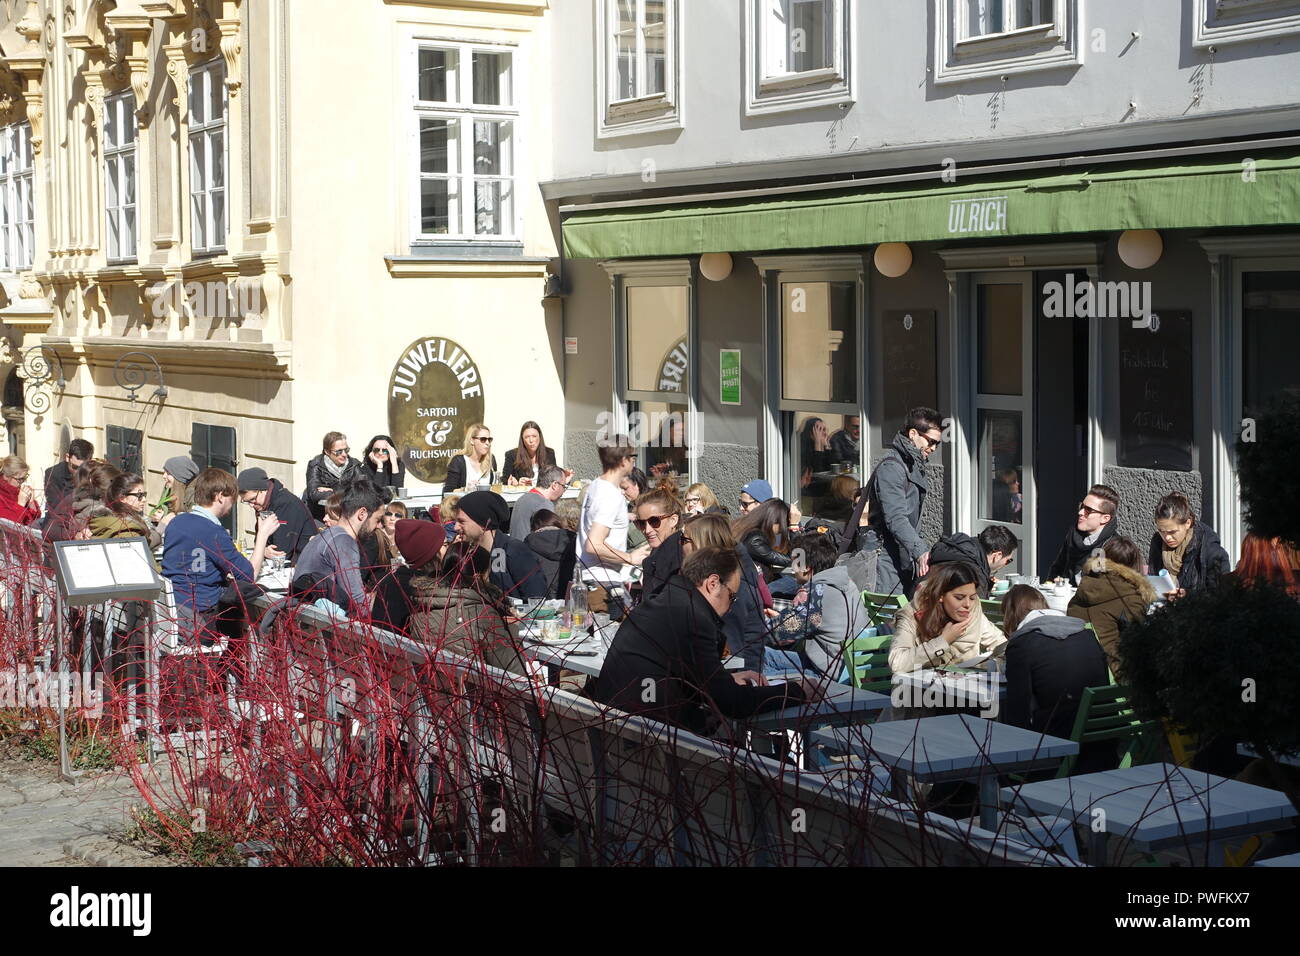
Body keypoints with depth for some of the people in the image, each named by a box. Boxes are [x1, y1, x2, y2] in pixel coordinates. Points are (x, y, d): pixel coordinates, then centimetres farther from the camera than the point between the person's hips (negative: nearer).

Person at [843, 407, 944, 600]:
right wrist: (919, 551, -34)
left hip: (904, 555, 10)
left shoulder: (914, 466, 20)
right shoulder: (891, 466, -13)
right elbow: (895, 518, -24)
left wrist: (920, 553, 15)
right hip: (884, 553, -10)